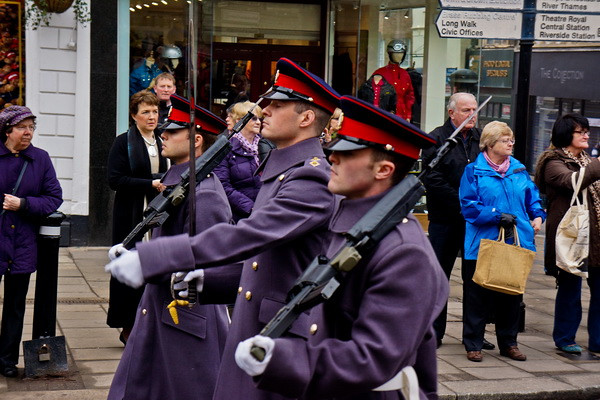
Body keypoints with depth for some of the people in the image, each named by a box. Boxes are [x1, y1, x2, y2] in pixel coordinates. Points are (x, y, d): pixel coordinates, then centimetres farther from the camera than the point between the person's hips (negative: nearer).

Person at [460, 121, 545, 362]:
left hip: (516, 242, 5)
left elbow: (533, 198, 18)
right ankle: (473, 344, 11)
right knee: (478, 295, 0)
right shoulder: (474, 171, -3)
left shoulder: (519, 171, 13)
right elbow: (468, 206, -9)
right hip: (483, 243, -5)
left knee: (512, 293, 12)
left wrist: (538, 215, -2)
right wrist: (497, 216, -17)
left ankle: (508, 342, 25)